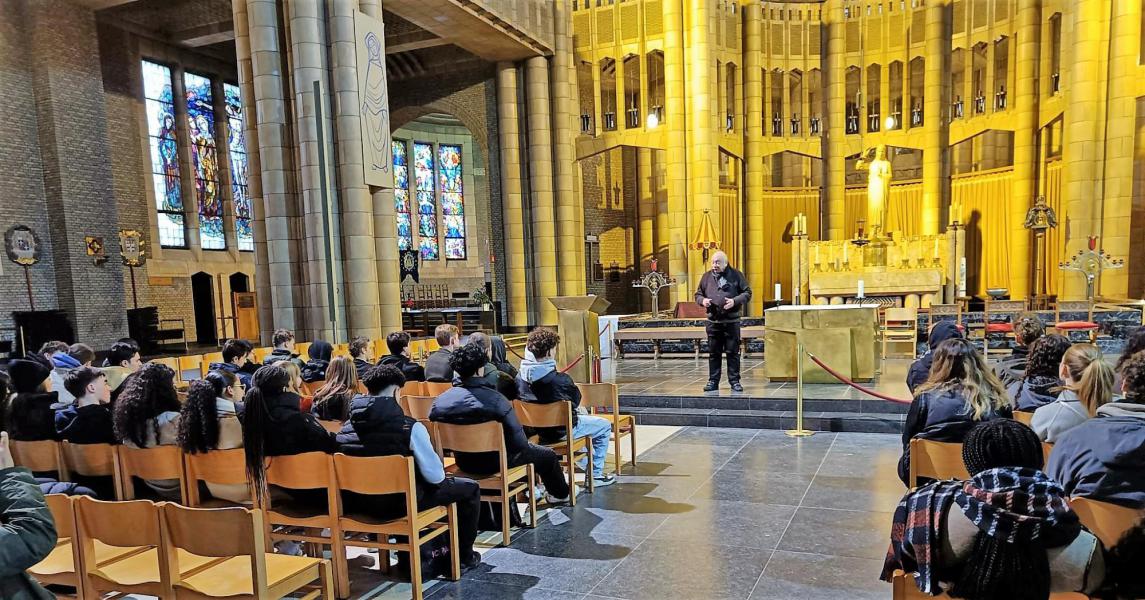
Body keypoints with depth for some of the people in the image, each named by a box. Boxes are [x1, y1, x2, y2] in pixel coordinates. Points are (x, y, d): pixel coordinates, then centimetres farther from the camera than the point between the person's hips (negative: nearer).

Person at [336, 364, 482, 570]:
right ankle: (463, 556, 26)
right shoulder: (410, 428, -23)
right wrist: (445, 476, 4)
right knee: (470, 488, 12)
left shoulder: (346, 428, -7)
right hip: (399, 502, -6)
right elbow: (435, 476, -18)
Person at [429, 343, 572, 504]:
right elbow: (520, 442, -26)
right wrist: (526, 447, -4)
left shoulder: (440, 400, -13)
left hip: (464, 462, 6)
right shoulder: (495, 399, -28)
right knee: (548, 455, 20)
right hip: (494, 462, -6)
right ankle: (560, 494, 46)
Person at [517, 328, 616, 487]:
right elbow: (576, 401, -11)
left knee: (580, 415, 36)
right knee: (605, 426, 16)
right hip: (562, 430, -7)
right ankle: (596, 475, 21)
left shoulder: (520, 376, -13)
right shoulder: (560, 379, -30)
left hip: (536, 429, 7)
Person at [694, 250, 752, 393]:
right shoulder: (706, 277, 10)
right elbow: (698, 294, 16)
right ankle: (713, 381, 15)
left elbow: (747, 293, 2)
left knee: (733, 352, 2)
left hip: (732, 321, -2)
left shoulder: (736, 275, 2)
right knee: (713, 353, 7)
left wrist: (735, 301, -15)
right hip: (713, 321, 3)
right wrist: (702, 300, -7)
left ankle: (734, 381, 11)